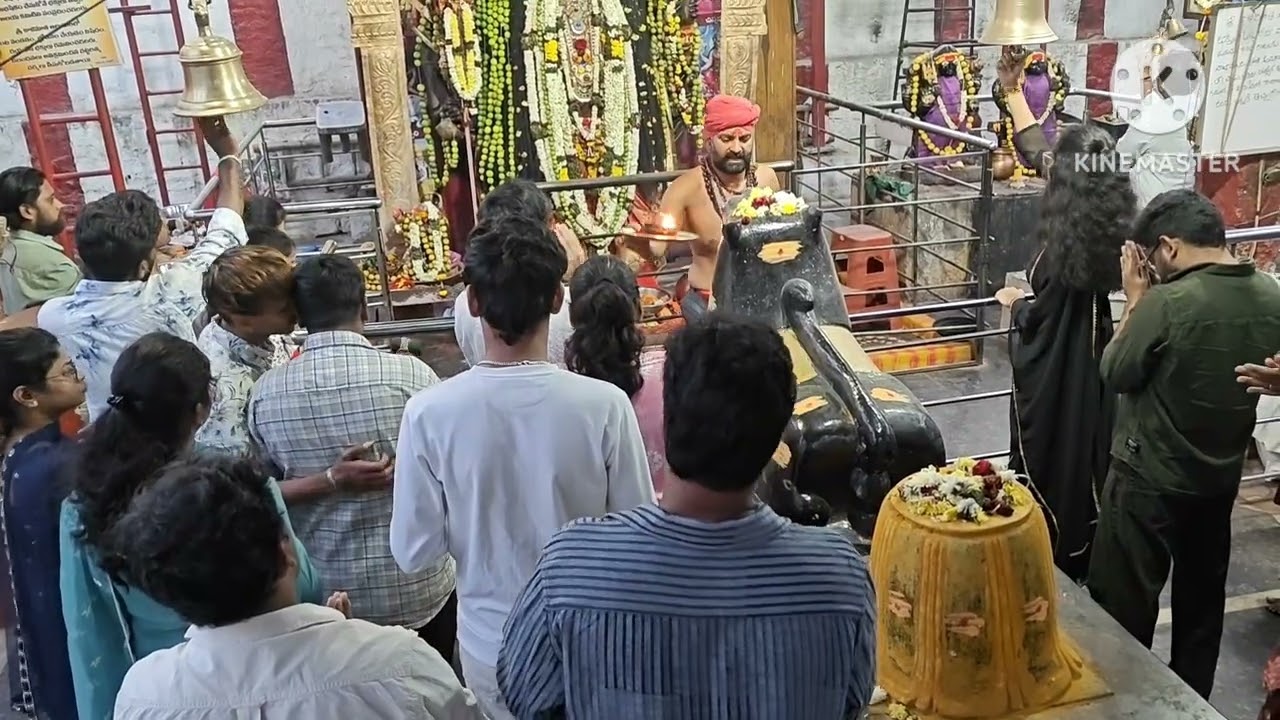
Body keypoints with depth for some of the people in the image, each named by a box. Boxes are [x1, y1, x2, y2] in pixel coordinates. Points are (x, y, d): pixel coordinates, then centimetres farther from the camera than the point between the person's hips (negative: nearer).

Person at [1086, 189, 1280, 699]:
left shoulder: (1167, 303, -26)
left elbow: (1116, 374, -13)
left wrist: (1136, 299, -6)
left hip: (1150, 479, -7)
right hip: (1220, 476, 7)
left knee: (1124, 601, 10)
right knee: (1202, 594, 22)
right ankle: (1192, 699, 38)